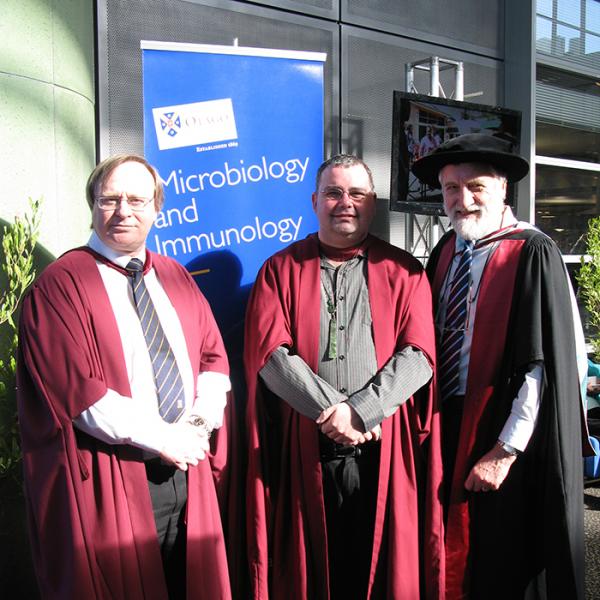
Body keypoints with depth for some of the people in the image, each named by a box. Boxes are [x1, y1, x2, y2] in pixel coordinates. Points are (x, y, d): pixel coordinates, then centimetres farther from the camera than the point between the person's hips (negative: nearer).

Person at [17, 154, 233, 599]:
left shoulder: (176, 278, 10)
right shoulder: (61, 285, -9)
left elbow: (213, 357, 8)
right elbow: (76, 389, -17)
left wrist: (199, 422, -10)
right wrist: (161, 438, -16)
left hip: (187, 470, 6)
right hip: (109, 480, -5)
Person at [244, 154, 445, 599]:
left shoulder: (401, 271, 5)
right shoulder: (281, 270, 5)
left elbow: (418, 355, -4)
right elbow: (270, 354, -5)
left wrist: (361, 411, -15)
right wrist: (331, 410, -14)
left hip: (383, 449, 0)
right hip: (304, 449, 0)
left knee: (381, 564, 10)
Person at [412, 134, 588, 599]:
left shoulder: (532, 254, -14)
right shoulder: (446, 250, 5)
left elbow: (543, 366, -18)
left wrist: (506, 450, -18)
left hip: (500, 440, -6)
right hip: (447, 427, 6)